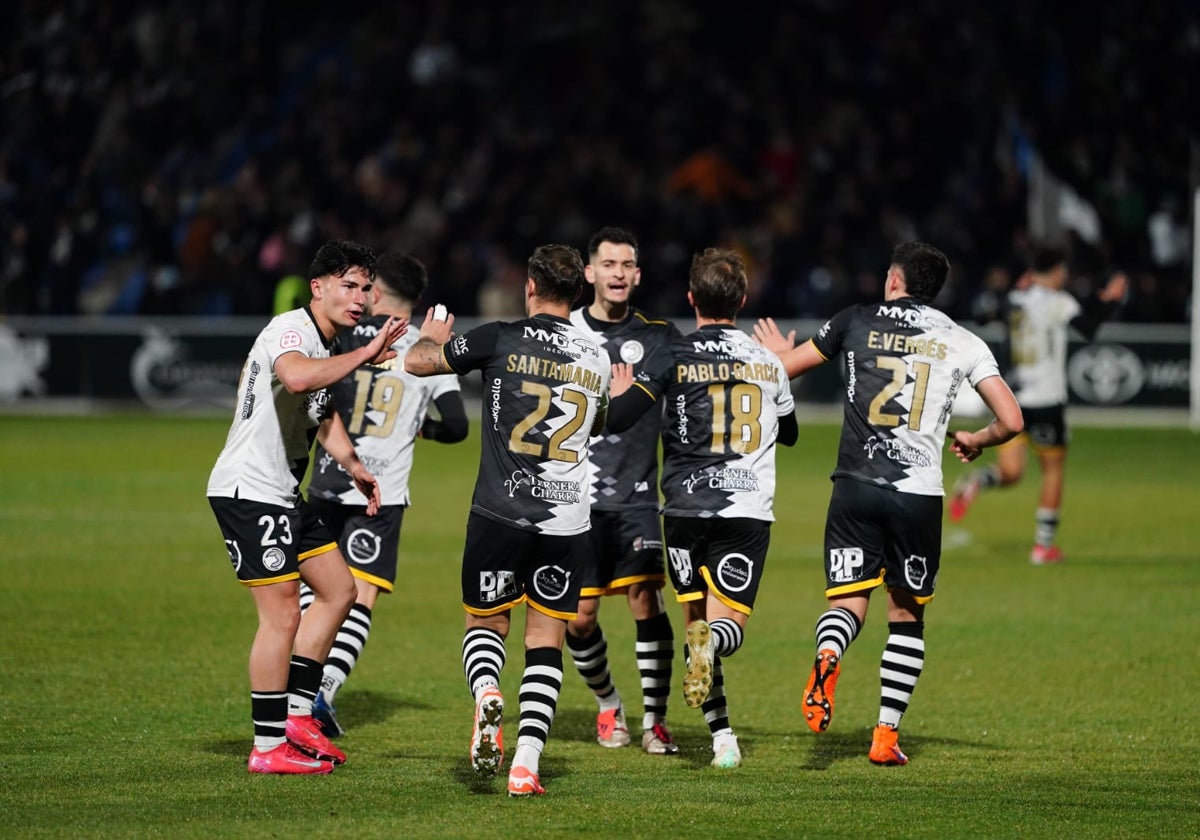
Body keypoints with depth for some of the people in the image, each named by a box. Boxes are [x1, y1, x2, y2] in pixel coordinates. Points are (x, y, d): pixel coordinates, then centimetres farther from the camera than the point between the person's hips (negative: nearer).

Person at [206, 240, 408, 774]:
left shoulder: (324, 345, 15)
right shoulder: (290, 329, -16)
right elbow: (297, 377, -40)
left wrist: (353, 465, 19)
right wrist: (365, 356, -34)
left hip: (283, 496, 11)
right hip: (249, 491, -11)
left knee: (338, 590, 14)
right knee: (283, 616, -9)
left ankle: (296, 714, 17)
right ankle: (269, 746, -2)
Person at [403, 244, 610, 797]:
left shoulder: (501, 339, -6)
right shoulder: (597, 360, 8)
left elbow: (417, 362, 0)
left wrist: (431, 337, 23)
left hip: (499, 515, -2)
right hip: (567, 521, 2)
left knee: (484, 624, 15)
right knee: (546, 641, 8)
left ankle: (486, 695, -17)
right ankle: (526, 765, -3)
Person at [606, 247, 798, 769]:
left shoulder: (674, 359, -4)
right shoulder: (768, 362, 9)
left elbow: (617, 420, -12)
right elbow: (789, 433, 26)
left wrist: (620, 393, 11)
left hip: (687, 509, -1)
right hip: (749, 510, 1)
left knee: (696, 619, 12)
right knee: (729, 623, 1)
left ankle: (721, 736, -1)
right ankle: (713, 643, -38)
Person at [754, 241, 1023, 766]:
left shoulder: (856, 322, 6)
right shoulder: (962, 342, 7)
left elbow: (783, 368, 16)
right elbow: (1011, 421, 4)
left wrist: (778, 351, 40)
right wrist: (975, 442, 26)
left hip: (855, 487, 0)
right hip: (919, 493, 0)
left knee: (848, 602, 3)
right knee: (907, 614, 14)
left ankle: (828, 655, -33)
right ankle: (886, 736, 10)